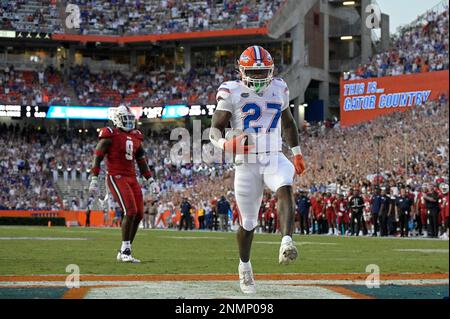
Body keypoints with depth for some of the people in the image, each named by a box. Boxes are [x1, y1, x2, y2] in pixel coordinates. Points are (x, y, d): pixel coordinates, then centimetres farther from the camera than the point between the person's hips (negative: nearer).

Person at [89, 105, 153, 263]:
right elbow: (97, 157, -8)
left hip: (131, 178, 7)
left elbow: (142, 161, 21)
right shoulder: (110, 135, -7)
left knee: (139, 214, 1)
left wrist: (150, 181, 17)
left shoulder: (136, 137, 14)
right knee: (130, 211, -19)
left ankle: (124, 252, 11)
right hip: (116, 177, -7)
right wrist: (94, 180, -13)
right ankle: (125, 251, -9)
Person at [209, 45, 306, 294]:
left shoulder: (278, 89, 6)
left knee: (285, 189, -32)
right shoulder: (232, 93, -6)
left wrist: (297, 152, 27)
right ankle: (244, 266, 31)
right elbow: (214, 130, -7)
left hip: (275, 159, 2)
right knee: (248, 223, 5)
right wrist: (226, 144, -29)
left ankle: (286, 243, -47)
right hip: (247, 164, -2)